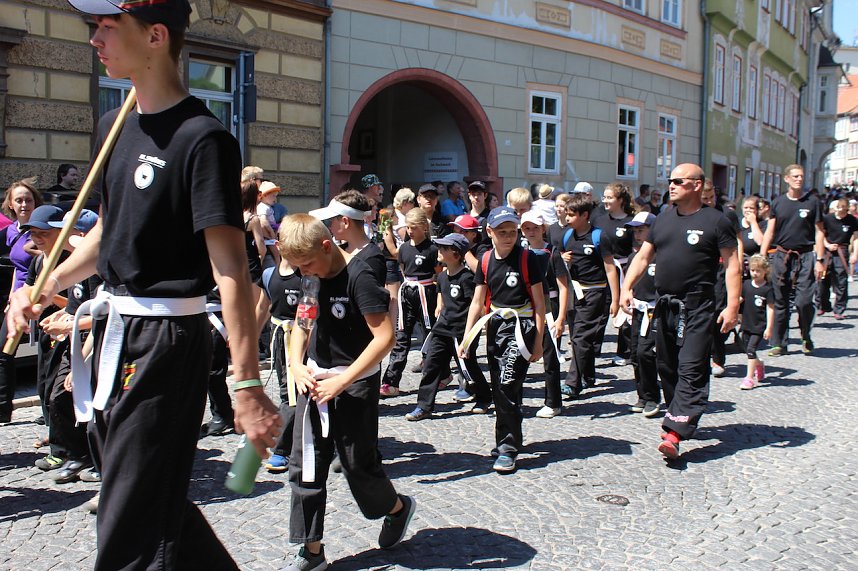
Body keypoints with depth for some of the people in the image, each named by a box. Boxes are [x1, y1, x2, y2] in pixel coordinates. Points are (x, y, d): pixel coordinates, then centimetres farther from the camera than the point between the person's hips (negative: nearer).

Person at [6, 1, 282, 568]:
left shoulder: (203, 137, -17)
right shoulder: (115, 126, 10)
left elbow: (229, 268, -24)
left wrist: (247, 385, -28)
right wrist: (44, 290, 17)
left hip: (168, 339, -9)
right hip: (117, 329, 9)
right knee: (155, 494, 20)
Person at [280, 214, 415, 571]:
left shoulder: (358, 277, -19)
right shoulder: (311, 278, 3)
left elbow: (385, 336, -25)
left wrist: (341, 381, -25)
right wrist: (296, 365, -2)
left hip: (354, 383, -7)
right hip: (315, 380, 7)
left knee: (358, 463, 4)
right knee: (305, 465, 5)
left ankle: (397, 507, 35)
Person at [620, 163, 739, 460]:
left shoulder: (715, 221, -4)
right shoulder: (663, 219, 13)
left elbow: (732, 265, -6)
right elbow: (643, 257, 13)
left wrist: (732, 306, -14)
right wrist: (626, 288, -1)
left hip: (698, 308, -6)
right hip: (665, 305, 7)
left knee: (691, 370, -10)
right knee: (667, 367, 13)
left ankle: (675, 433, -16)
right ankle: (682, 417, 28)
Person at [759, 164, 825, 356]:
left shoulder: (812, 202, 4)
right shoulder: (778, 203, 8)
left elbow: (819, 232, 3)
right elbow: (770, 232, 8)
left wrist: (819, 260, -4)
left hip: (805, 256, -2)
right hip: (782, 256, 2)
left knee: (804, 301, -10)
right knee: (780, 302, 5)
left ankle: (806, 337, 15)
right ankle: (779, 343, 15)